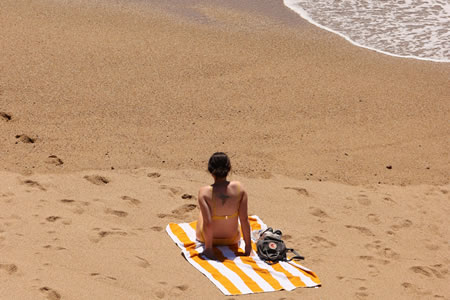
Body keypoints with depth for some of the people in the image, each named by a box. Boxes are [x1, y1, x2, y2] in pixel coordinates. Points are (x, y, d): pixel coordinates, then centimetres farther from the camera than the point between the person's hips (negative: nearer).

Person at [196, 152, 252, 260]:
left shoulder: (204, 192, -26)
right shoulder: (239, 188, -20)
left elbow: (207, 223, -26)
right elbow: (244, 219, -16)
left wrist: (208, 248, -15)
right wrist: (248, 245, -6)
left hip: (208, 238, -1)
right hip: (232, 239, 1)